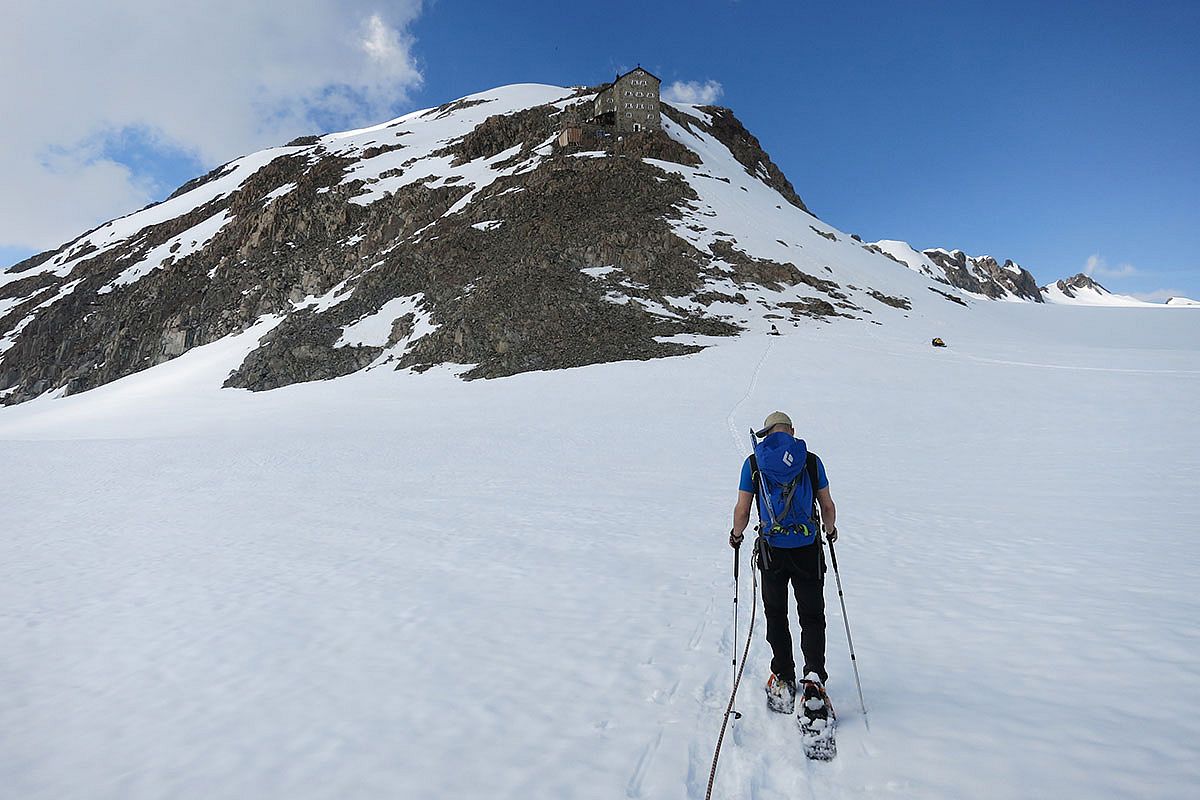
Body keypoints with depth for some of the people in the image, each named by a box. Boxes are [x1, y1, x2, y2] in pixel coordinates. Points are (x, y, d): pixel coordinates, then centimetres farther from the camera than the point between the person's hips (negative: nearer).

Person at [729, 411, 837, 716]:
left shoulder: (753, 463, -3)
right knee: (812, 616, 14)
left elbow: (742, 511, -4)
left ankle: (784, 678, 22)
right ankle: (814, 676, -2)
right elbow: (828, 506, 4)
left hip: (772, 551, 0)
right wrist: (830, 530, 24)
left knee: (776, 616, 18)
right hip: (808, 550, 0)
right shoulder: (811, 461, -1)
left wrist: (736, 535, 15)